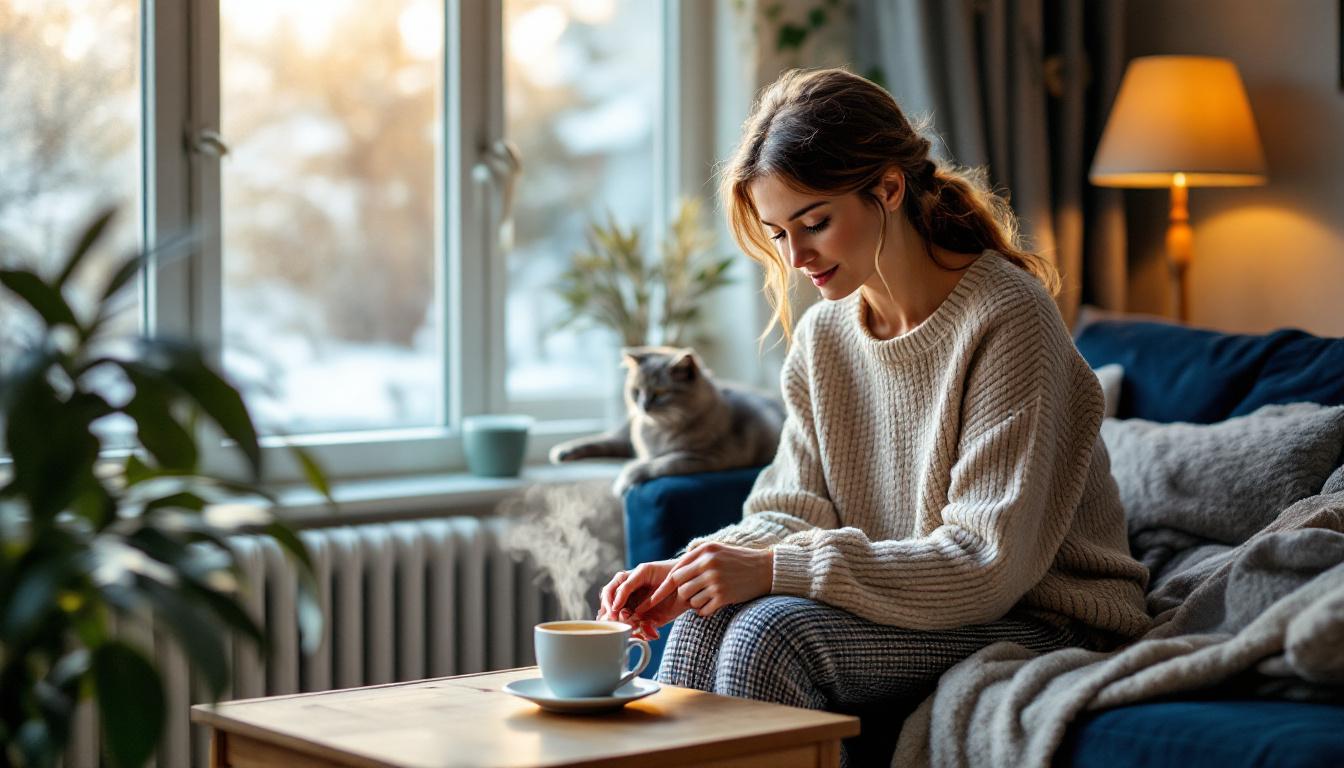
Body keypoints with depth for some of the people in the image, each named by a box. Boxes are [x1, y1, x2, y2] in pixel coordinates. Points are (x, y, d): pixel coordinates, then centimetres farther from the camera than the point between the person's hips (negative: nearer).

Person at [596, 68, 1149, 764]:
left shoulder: (1007, 319, -17)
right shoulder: (821, 336, 6)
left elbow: (988, 564, -23)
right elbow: (791, 514, 4)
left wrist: (775, 569, -29)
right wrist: (687, 572, -18)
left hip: (1041, 625, -6)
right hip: (905, 608, 6)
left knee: (773, 630, -26)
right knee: (701, 626, -19)